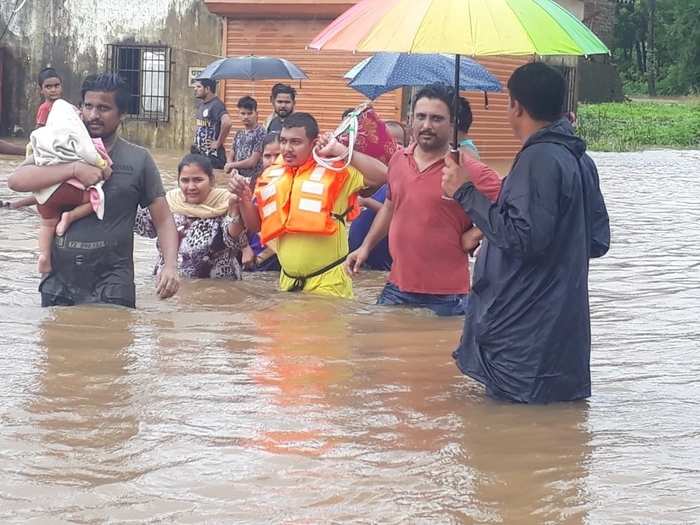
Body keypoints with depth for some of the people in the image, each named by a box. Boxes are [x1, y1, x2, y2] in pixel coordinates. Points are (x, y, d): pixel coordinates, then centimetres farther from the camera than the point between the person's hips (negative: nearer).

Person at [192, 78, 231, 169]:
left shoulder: (216, 105, -16)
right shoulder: (201, 104, 13)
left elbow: (227, 122, -33)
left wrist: (218, 142, -23)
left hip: (212, 155, -9)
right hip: (199, 152, 9)